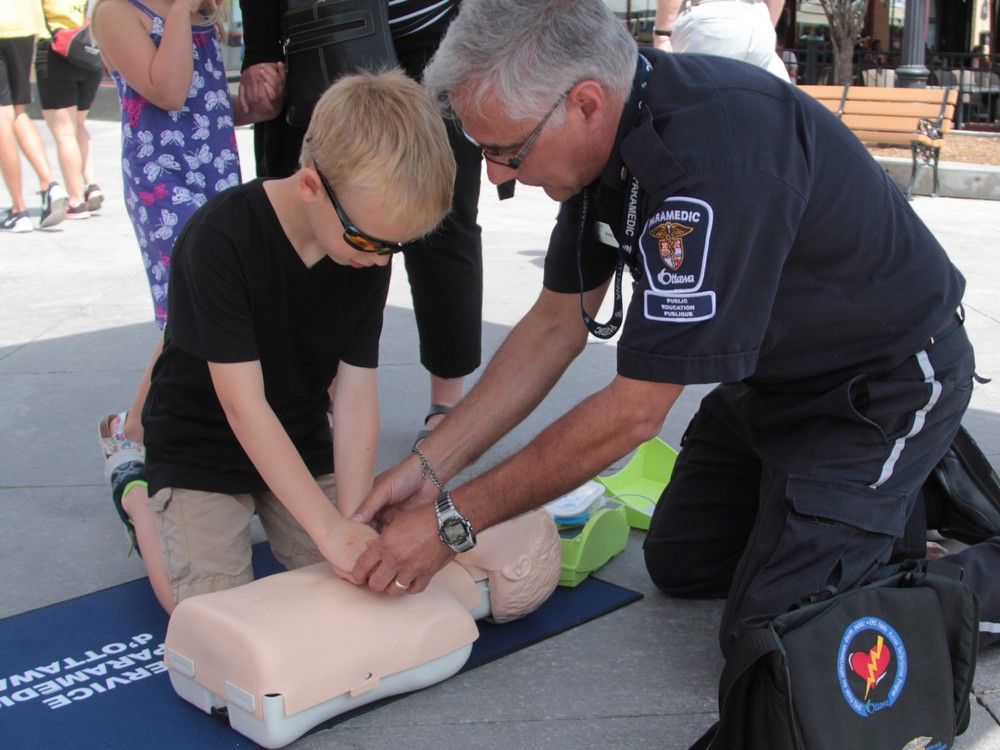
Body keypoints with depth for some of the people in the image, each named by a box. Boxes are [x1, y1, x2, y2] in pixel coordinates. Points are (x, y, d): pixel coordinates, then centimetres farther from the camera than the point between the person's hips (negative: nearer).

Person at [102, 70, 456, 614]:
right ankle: (137, 493, 14)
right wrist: (331, 527, -36)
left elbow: (357, 395, -15)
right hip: (203, 444, -4)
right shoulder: (222, 238, -30)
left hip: (301, 441, 5)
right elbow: (242, 403, -31)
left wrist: (355, 522, -26)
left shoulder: (369, 250, -13)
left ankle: (263, 507, 21)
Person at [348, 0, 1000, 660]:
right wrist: (428, 467, -6)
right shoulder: (608, 134, -9)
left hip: (888, 384, -9)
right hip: (775, 375, 9)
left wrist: (452, 522, -24)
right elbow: (558, 322, 0)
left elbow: (635, 412, -32)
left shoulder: (714, 155, -37)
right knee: (678, 564, 15)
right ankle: (897, 488, 25)